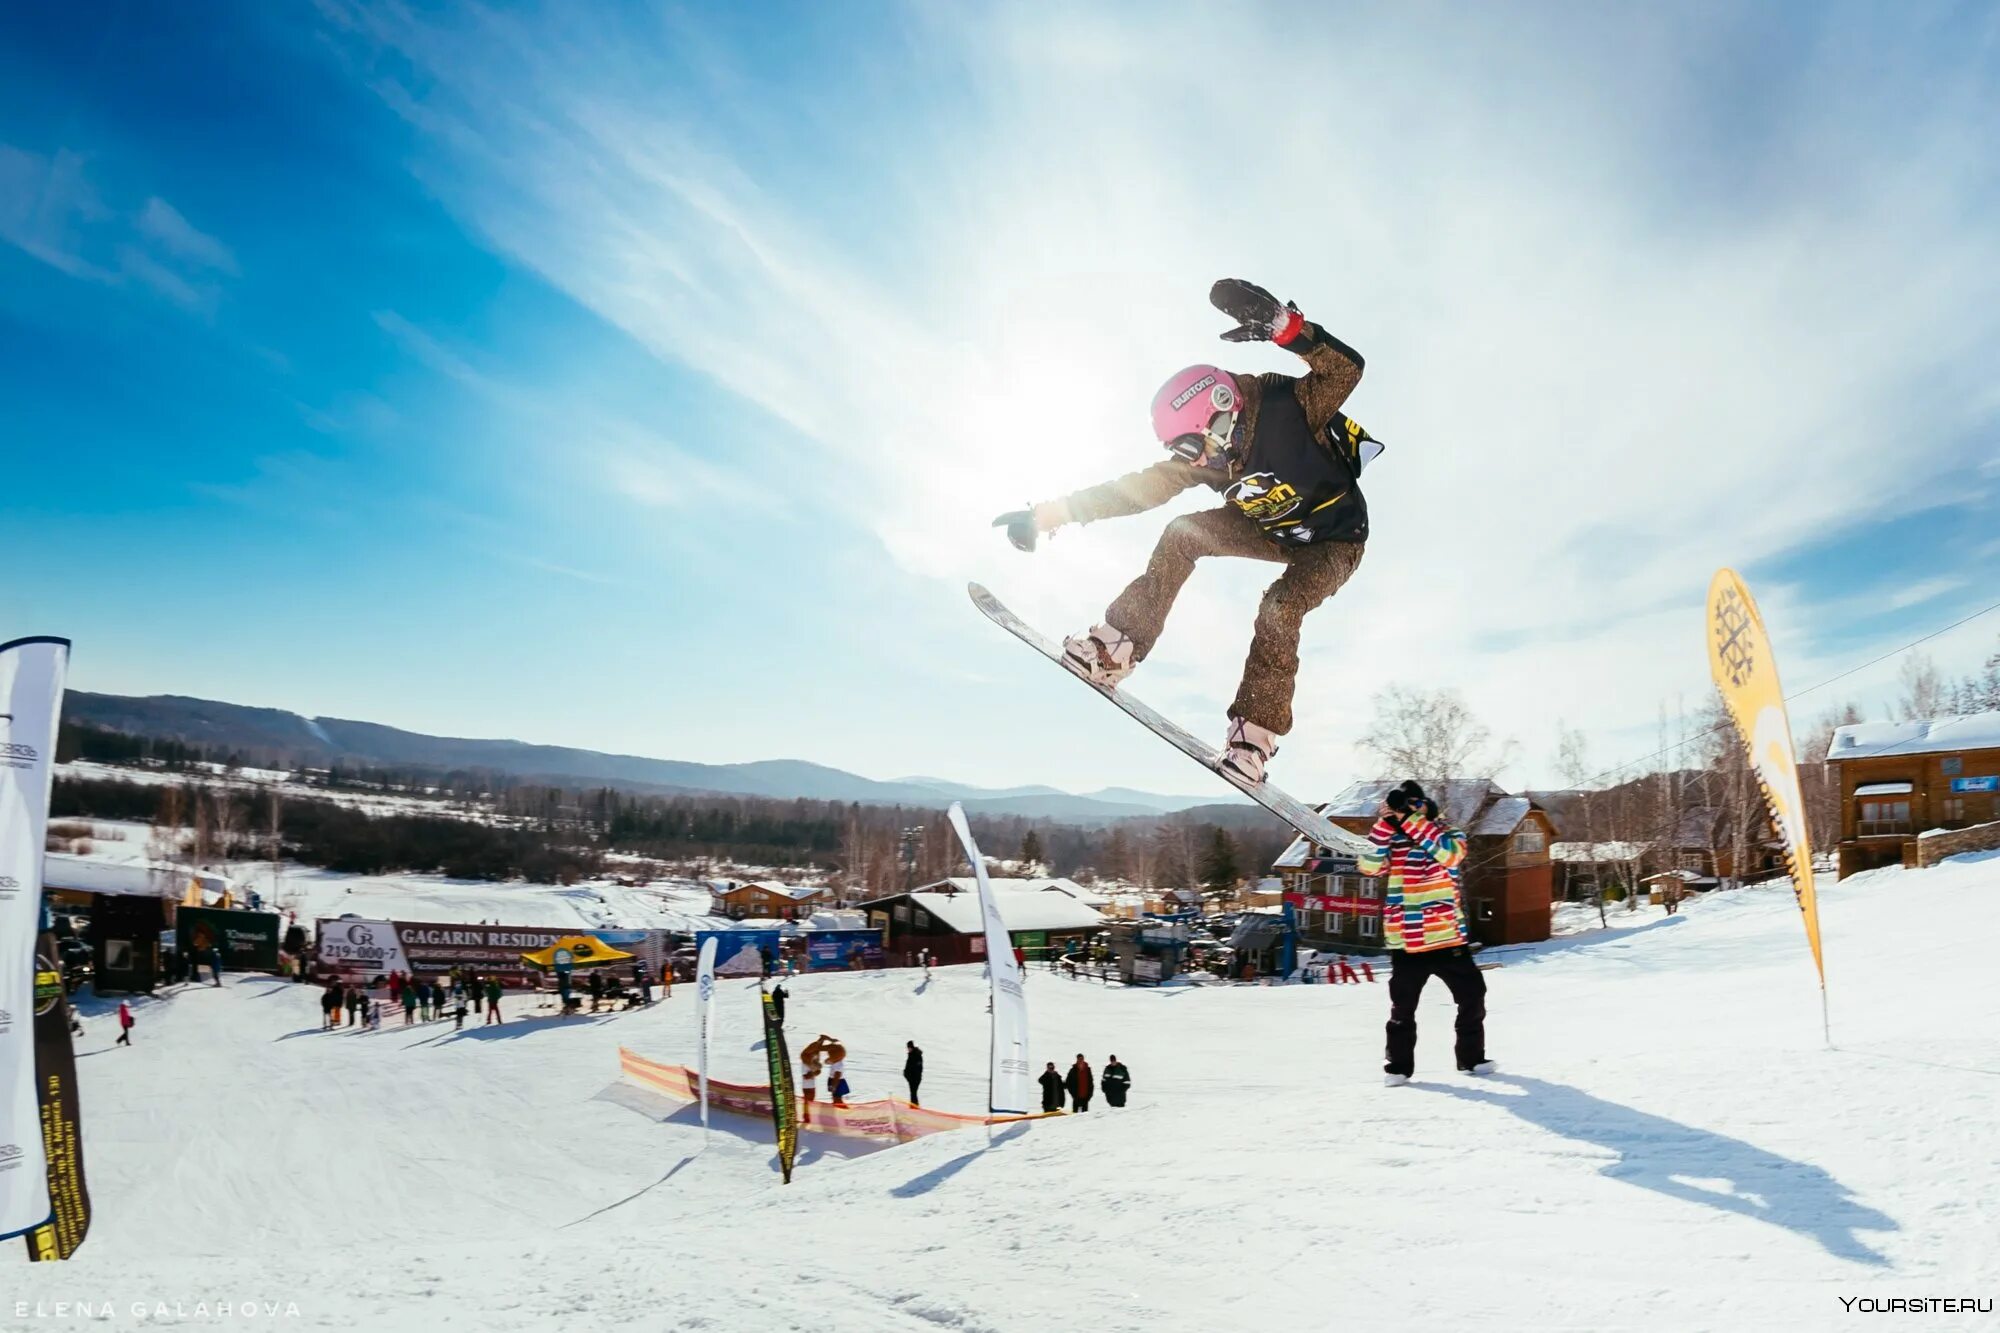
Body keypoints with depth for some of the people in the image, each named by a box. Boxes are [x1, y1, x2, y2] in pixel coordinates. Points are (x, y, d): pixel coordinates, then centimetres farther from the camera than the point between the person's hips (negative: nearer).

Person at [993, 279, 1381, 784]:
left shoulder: (1288, 408, -31)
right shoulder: (1203, 456, -14)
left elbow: (1345, 368, -45)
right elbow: (1137, 489, -14)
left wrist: (1281, 324, -61)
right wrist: (1047, 514, -19)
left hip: (1336, 540, -6)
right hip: (1277, 531, 6)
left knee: (1279, 609, -31)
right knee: (1182, 534, -12)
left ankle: (1255, 734, -23)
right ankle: (1118, 645, -13)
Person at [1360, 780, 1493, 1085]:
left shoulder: (1449, 836, -1)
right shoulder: (1392, 840, 2)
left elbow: (1448, 852, -25)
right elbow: (1368, 865, -14)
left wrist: (1410, 819, -29)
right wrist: (1385, 823, -22)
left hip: (1448, 939, 0)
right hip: (1405, 944, 0)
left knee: (1472, 997, 11)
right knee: (1402, 1008, 6)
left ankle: (1471, 1057, 30)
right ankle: (1398, 1065, 20)